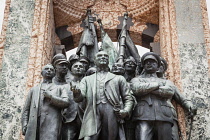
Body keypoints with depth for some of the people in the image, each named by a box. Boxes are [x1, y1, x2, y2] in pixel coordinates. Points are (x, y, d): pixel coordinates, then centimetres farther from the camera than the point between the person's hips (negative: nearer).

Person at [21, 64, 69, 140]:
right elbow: (26, 109, 18)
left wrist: (50, 96, -1)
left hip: (51, 124, -2)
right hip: (33, 124, 2)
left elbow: (66, 102, 6)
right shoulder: (34, 89, 27)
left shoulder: (59, 88, 23)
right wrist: (24, 125, 3)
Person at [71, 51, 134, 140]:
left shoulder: (119, 78, 23)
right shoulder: (87, 79, 23)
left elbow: (128, 98, 19)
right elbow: (80, 98, 8)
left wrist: (126, 111, -3)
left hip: (113, 115, 1)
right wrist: (77, 93, -17)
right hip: (93, 115, 0)